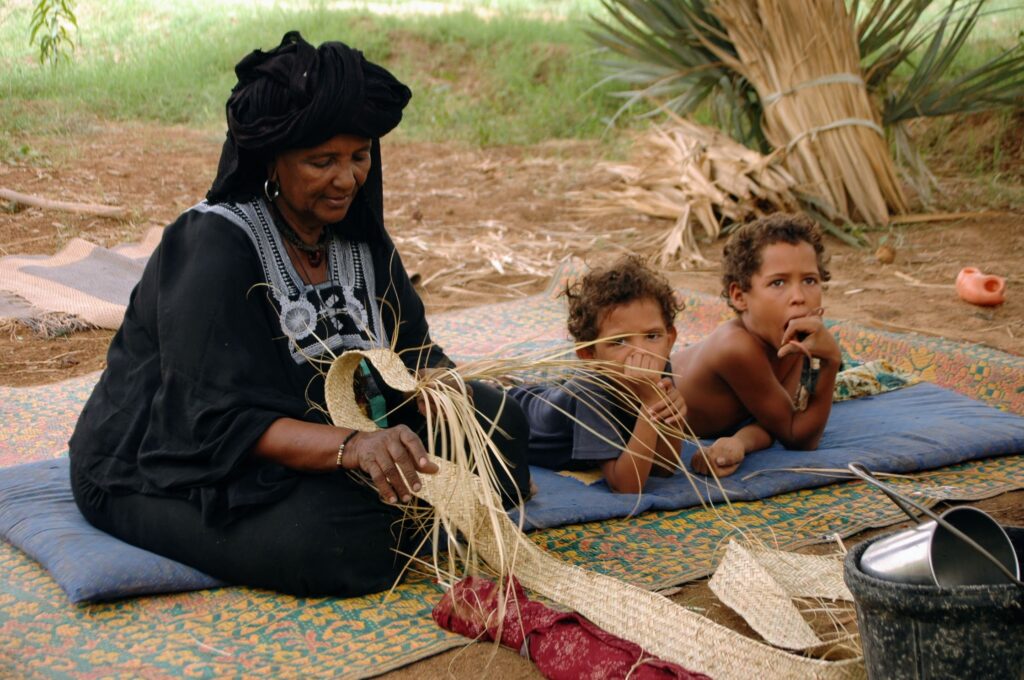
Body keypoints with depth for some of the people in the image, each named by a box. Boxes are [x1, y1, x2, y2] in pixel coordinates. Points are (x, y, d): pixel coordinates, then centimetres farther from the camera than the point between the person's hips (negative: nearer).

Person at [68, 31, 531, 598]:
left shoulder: (355, 231, 0)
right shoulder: (213, 246, -23)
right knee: (336, 540, -35)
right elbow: (221, 422, -29)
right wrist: (350, 447, -45)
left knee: (496, 422, -7)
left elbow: (412, 349, 2)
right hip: (170, 472, -7)